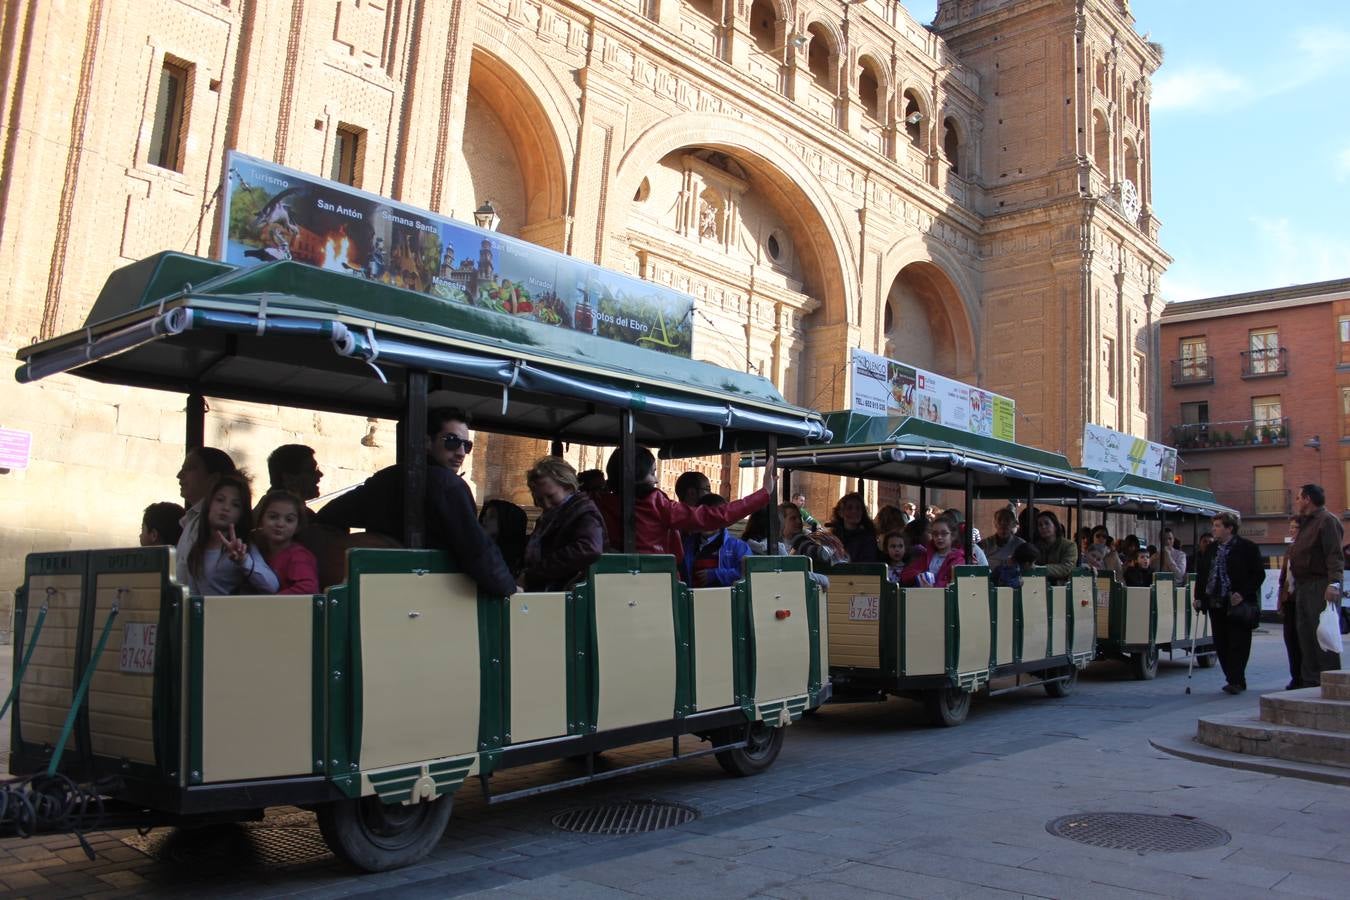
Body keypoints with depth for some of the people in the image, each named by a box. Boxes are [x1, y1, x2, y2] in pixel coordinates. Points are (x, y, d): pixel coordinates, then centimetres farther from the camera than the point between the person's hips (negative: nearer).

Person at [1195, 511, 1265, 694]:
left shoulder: (1247, 548, -5)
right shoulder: (1211, 549, 13)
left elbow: (1258, 574, -7)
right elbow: (1201, 573, 16)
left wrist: (1242, 594, -16)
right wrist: (1199, 597, 7)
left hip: (1237, 604, -6)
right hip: (1216, 604, 6)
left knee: (1237, 643, -4)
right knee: (1220, 644, 7)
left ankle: (1236, 681, -1)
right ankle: (1235, 681, 16)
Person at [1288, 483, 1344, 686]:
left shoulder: (1327, 521, -8)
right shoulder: (1305, 523, 22)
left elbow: (1335, 555, -18)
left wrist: (1334, 582, -28)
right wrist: (1296, 584, 16)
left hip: (1321, 587, -10)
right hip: (1303, 587, 10)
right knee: (1306, 637, 10)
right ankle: (1311, 683, 14)